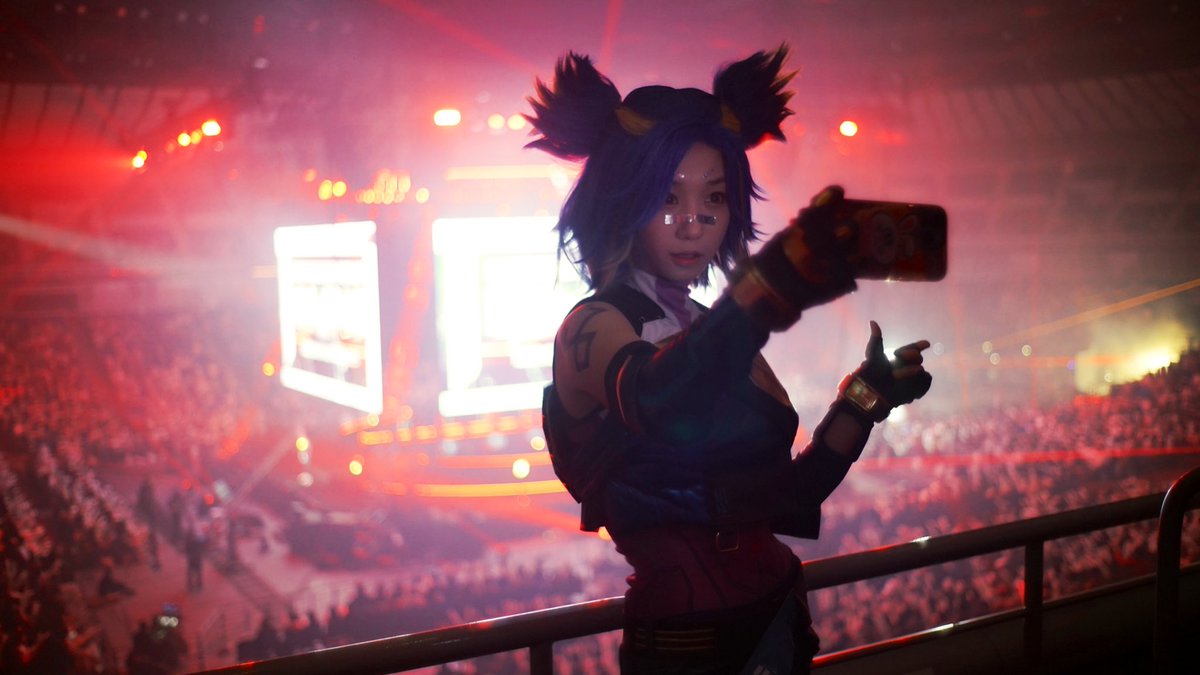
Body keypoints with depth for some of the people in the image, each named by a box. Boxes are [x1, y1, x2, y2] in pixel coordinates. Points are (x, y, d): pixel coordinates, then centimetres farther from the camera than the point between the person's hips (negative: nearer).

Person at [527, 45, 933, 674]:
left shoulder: (712, 332, 9)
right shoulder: (592, 328, -13)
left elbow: (783, 503, 10)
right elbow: (652, 398, -38)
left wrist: (863, 399, -2)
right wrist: (771, 288, -54)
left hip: (777, 623, 7)